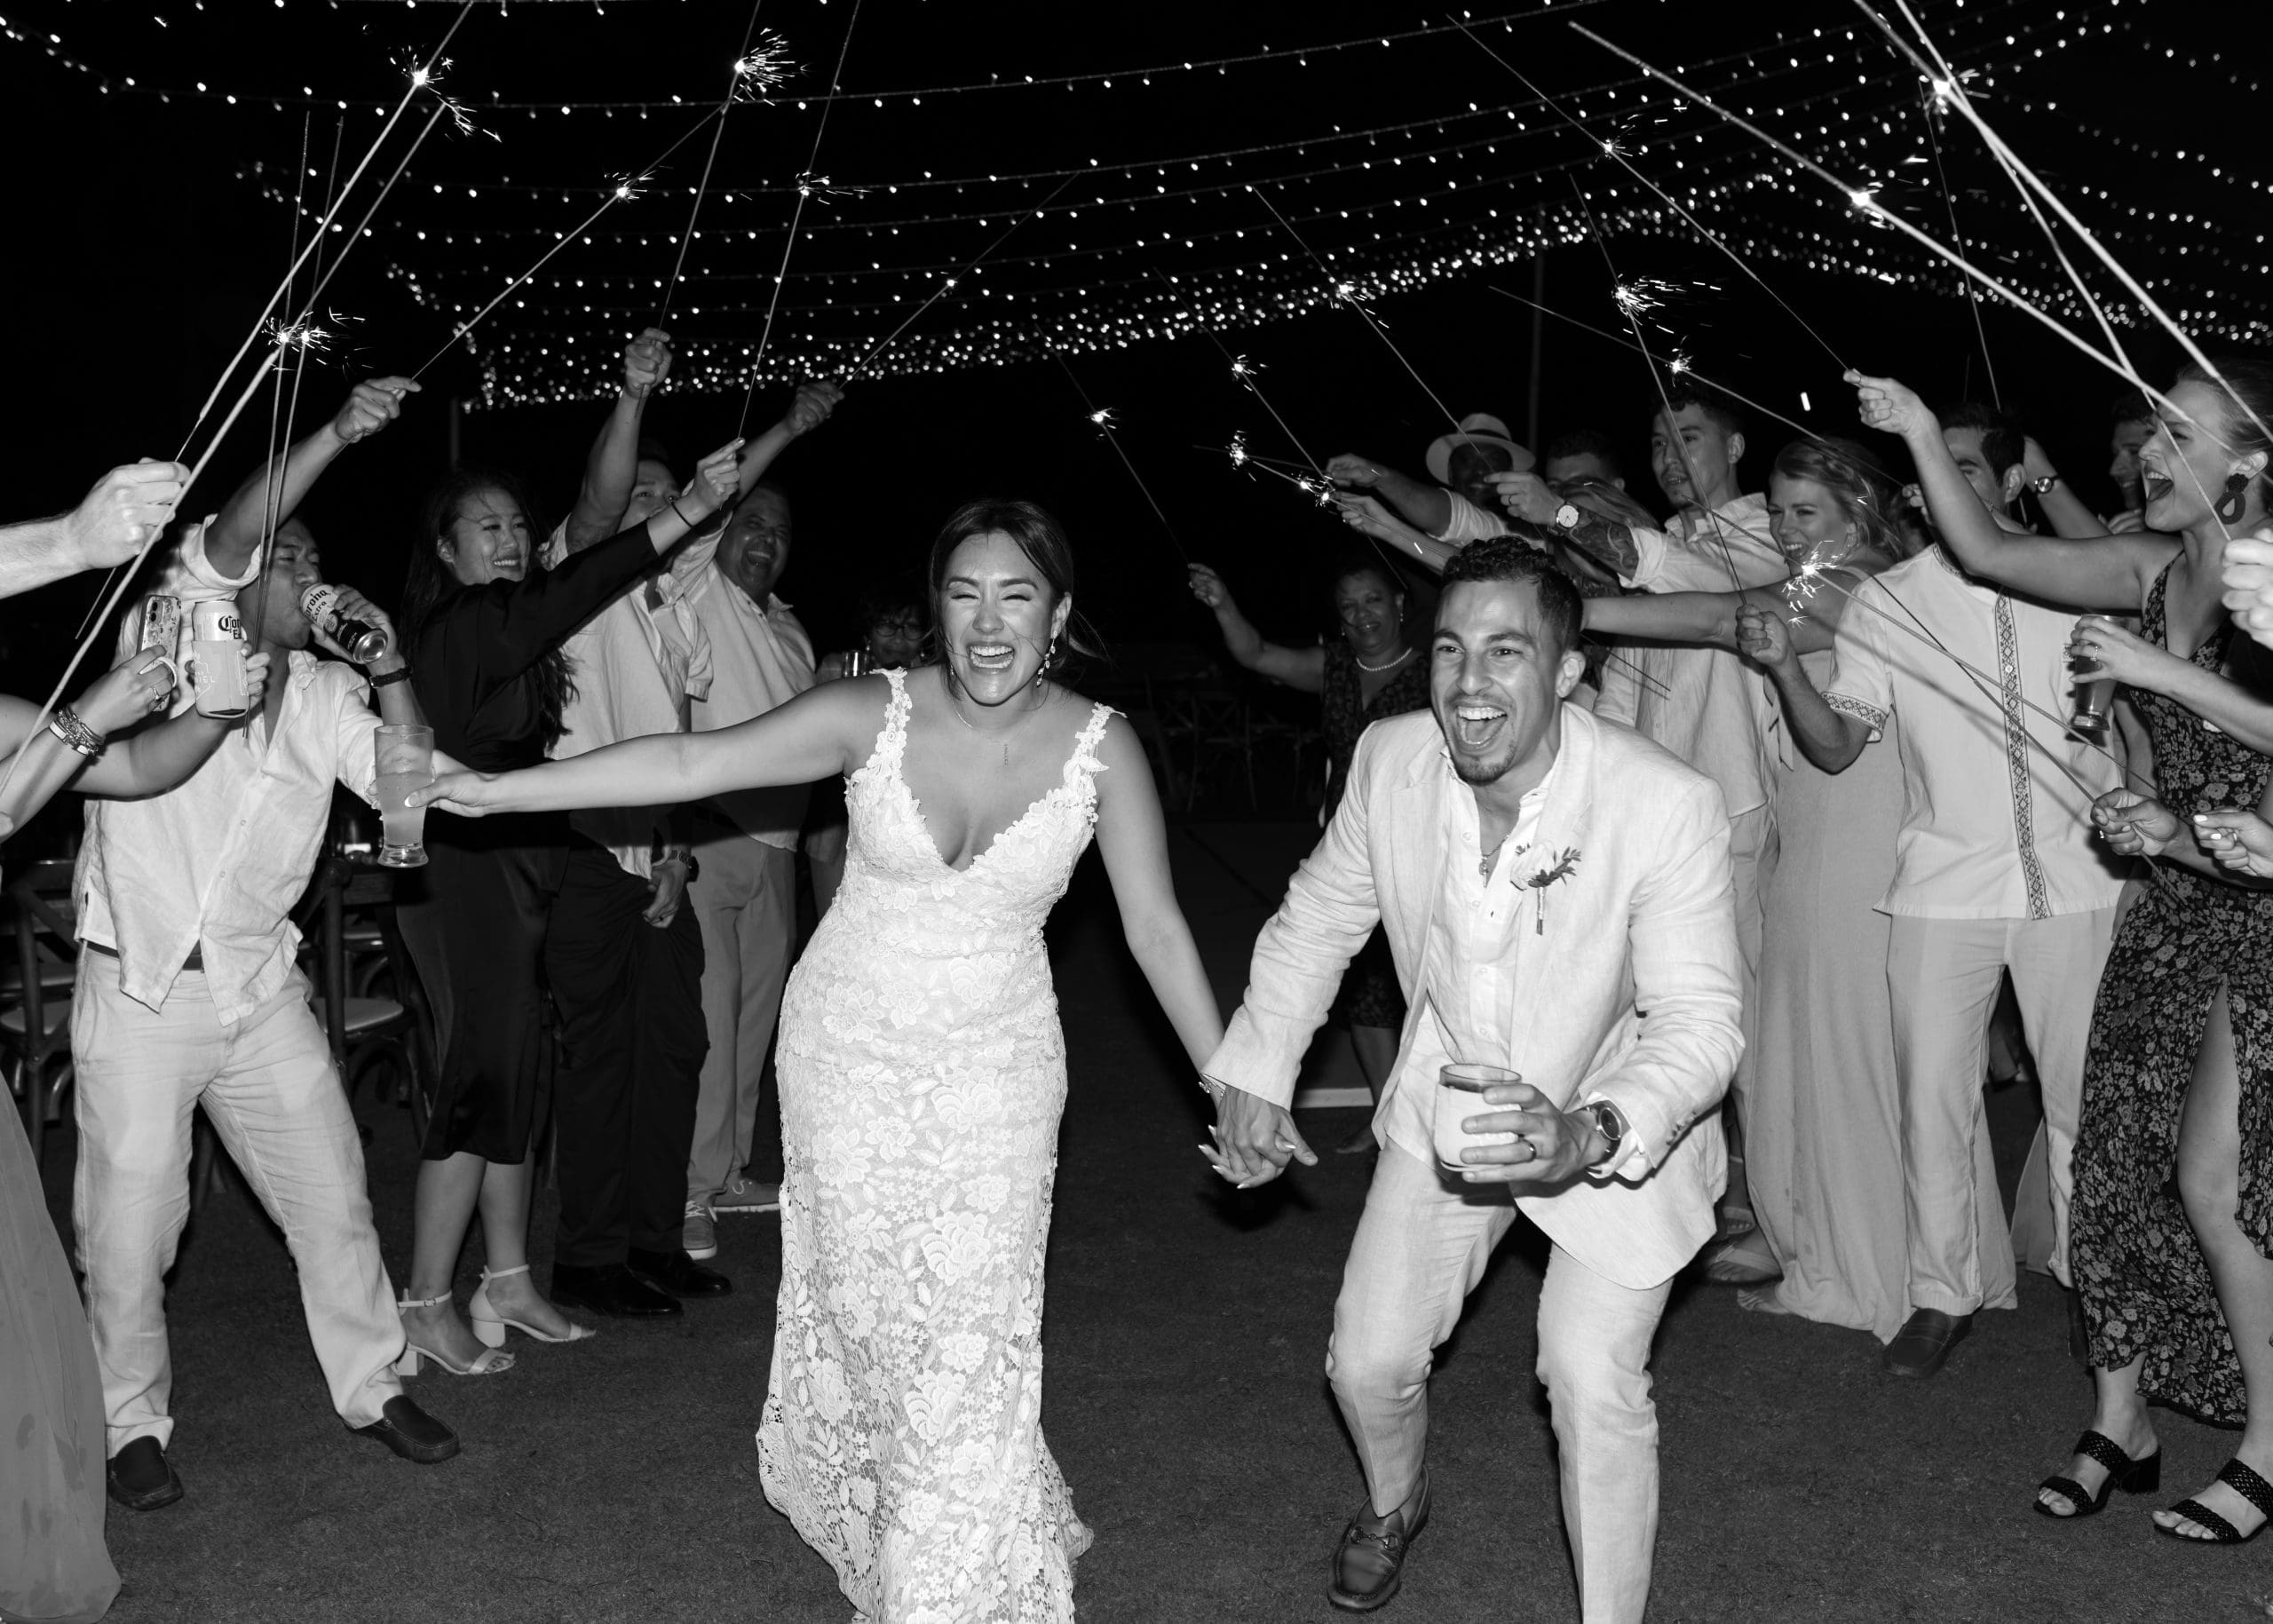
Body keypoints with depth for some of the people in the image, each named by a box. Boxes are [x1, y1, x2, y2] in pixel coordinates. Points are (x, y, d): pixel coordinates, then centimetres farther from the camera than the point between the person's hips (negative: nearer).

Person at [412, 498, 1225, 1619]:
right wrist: (501, 789, -18)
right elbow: (690, 763, -15)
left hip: (993, 1071, -1)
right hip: (846, 1049, 1)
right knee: (858, 1299, 13)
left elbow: (1156, 931, -9)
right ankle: (866, 1521, 41)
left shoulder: (1099, 747, -14)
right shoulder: (874, 714, -14)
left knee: (969, 1338, -3)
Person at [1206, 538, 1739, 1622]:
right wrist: (1254, 1075, -2)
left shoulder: (1667, 805, -31)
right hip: (1447, 1104, 4)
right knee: (1366, 1360, 8)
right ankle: (1394, 1507, 45)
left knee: (1591, 1381, -16)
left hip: (1617, 1124, -3)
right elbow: (1317, 919, 0)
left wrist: (1588, 1136, -44)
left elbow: (1700, 1021, -27)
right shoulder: (1388, 760, -18)